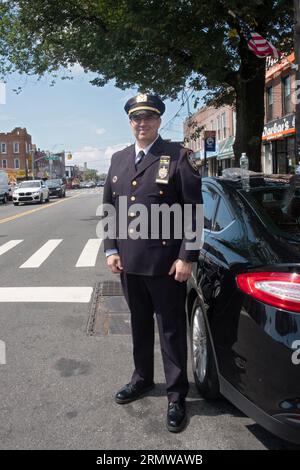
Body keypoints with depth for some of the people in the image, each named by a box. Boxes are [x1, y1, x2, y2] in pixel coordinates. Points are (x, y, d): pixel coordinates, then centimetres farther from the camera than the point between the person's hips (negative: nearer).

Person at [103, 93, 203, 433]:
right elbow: (109, 207, 14)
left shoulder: (178, 156, -5)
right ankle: (142, 378, 40)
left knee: (171, 329, 6)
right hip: (129, 262, 5)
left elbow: (194, 210, -9)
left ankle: (176, 395, 22)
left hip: (165, 262, -5)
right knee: (139, 324, 20)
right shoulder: (118, 159, 11)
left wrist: (186, 257, -13)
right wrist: (111, 250, 6)